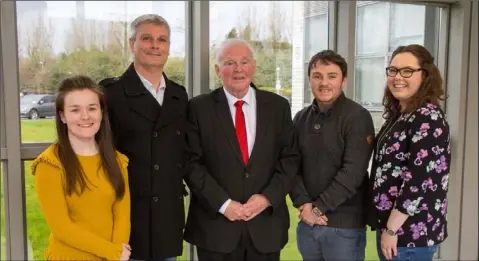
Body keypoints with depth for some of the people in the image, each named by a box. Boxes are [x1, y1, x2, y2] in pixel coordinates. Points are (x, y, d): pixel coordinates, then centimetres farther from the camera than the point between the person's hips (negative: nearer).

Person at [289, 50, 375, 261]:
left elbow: (353, 172, -15)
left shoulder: (357, 117, -8)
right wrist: (304, 204, -10)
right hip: (307, 222, 5)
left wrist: (319, 207, -14)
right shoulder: (301, 118, 7)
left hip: (345, 225, -4)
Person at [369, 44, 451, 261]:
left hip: (411, 232, -8)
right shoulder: (398, 113, 8)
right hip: (391, 223, 8)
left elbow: (421, 181, -24)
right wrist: (386, 226, 11)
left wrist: (392, 230, -19)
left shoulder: (428, 119, -18)